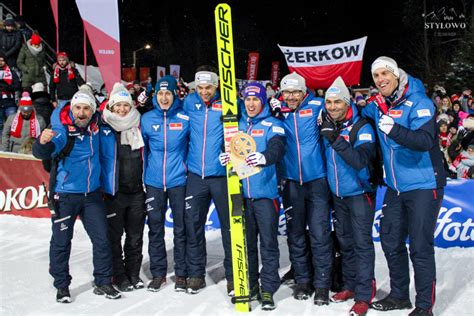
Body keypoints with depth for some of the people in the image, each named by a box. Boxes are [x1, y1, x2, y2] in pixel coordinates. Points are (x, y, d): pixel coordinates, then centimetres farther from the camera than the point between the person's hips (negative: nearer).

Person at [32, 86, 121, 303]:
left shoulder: (96, 125, -1)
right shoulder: (62, 128, -15)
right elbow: (42, 153, -31)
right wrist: (43, 142, -52)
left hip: (92, 193, 4)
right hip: (65, 194, -4)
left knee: (102, 239, 7)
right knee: (61, 241, 2)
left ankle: (103, 282, 20)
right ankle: (61, 285, 18)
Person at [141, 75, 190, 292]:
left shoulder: (185, 118, -3)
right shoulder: (147, 119, 2)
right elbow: (141, 148, 12)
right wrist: (143, 176, 10)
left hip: (179, 181, -2)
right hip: (154, 182, 2)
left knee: (181, 229, 5)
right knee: (155, 229, 8)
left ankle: (181, 274, 17)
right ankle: (158, 273, 21)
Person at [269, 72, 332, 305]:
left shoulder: (316, 107, -3)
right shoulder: (278, 111, 4)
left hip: (316, 180, -3)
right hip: (291, 181, 3)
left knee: (320, 235, -2)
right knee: (295, 234, 11)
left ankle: (322, 284, 10)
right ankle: (302, 280, 25)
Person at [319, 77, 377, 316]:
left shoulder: (361, 127, -15)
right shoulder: (326, 126, 3)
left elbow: (361, 160, -28)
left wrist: (336, 139, -33)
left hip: (359, 193, -6)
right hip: (338, 194, 6)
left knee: (362, 243, -5)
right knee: (345, 241, 15)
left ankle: (364, 296, 0)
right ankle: (350, 286, 28)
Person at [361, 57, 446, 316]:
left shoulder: (417, 102, -15)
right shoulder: (377, 106, 4)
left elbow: (425, 141, -29)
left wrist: (395, 130, -45)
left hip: (423, 185, -7)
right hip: (395, 187, 7)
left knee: (420, 247, -4)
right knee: (390, 241, 15)